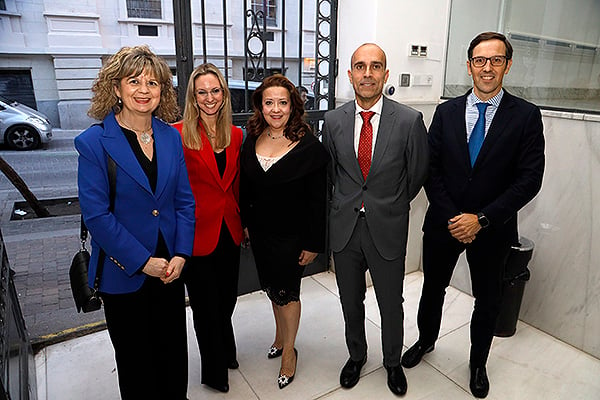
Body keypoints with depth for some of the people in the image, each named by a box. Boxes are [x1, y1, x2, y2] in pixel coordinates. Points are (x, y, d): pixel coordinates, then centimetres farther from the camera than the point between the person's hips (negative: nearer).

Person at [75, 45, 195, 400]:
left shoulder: (171, 136, 1)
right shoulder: (94, 142, -12)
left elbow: (185, 201, 2)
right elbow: (96, 214, -15)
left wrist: (181, 254, -7)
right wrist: (143, 262, -16)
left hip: (170, 267, 4)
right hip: (123, 272, -3)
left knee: (174, 351, 19)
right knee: (135, 358, 17)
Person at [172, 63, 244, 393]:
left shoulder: (235, 135, 5)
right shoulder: (179, 134, -12)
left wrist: (241, 222, 7)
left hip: (229, 231, 5)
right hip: (197, 234, -5)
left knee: (227, 298, 23)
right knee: (206, 305, 13)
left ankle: (226, 354, 50)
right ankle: (214, 371, 37)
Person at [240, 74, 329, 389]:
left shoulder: (309, 145, -15)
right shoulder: (251, 141, 0)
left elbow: (317, 200, -13)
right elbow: (244, 189, 9)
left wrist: (313, 243, -13)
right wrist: (244, 224, 11)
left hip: (291, 236, -5)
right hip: (259, 233, 5)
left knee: (286, 292, 9)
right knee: (272, 289, 21)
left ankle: (288, 350, 33)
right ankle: (281, 336, 46)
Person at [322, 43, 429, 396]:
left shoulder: (410, 121, -11)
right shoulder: (333, 121, -2)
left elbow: (417, 175, 2)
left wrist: (390, 206, 10)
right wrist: (349, 203, 11)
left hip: (388, 230, -2)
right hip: (344, 228, 2)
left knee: (391, 304, 16)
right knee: (351, 302, 19)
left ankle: (393, 362, 44)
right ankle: (356, 355, 46)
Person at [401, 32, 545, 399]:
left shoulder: (526, 116, -7)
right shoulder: (446, 112, -1)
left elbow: (529, 179, -11)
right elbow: (431, 170, -4)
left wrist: (481, 219, -18)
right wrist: (451, 218, -13)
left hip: (492, 229, -1)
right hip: (444, 224, 2)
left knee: (488, 300, 16)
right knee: (433, 289, 19)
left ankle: (478, 363, 42)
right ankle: (426, 341, 46)